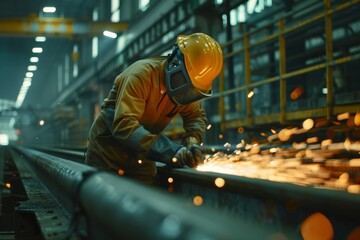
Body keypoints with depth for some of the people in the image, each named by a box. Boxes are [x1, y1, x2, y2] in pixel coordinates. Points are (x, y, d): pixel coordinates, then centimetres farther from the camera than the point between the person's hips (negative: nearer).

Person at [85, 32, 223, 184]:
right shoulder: (141, 75, -29)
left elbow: (196, 116, 5)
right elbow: (124, 125, -38)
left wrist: (192, 139, -19)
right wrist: (169, 151, -47)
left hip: (141, 156, 5)